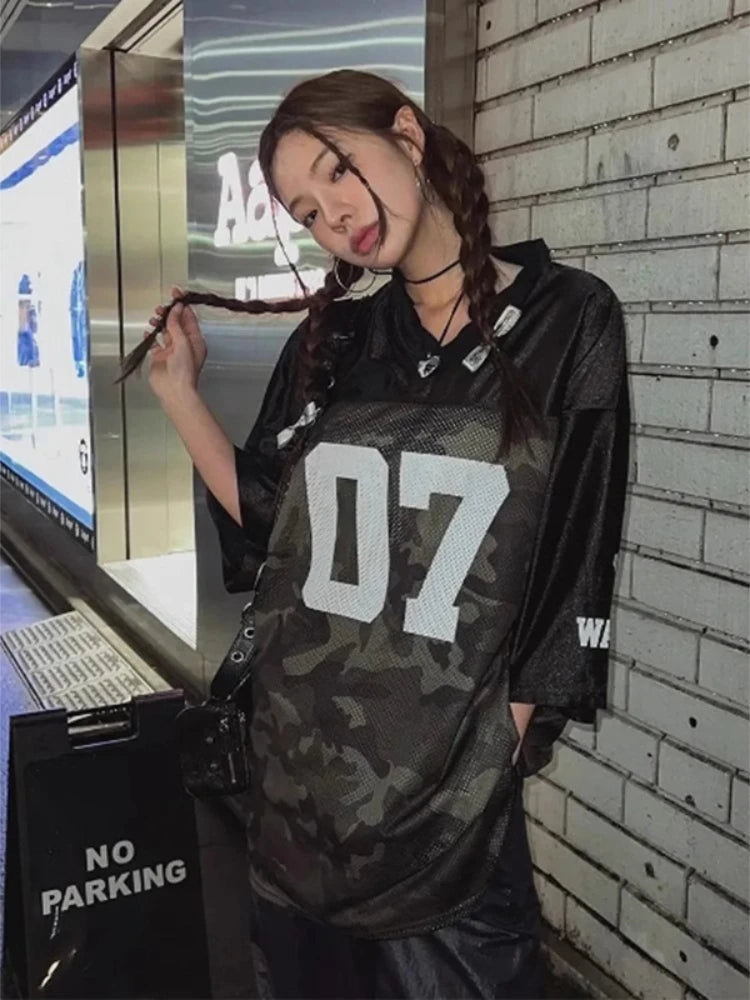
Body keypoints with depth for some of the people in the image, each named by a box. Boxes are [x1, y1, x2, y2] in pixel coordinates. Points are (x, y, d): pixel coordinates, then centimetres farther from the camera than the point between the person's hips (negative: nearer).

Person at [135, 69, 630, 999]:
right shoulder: (330, 343, 3)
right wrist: (179, 391, 0)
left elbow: (576, 562, -8)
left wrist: (509, 737, -8)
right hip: (294, 747, 4)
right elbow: (265, 520, 6)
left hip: (448, 765, -4)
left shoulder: (568, 320, -8)